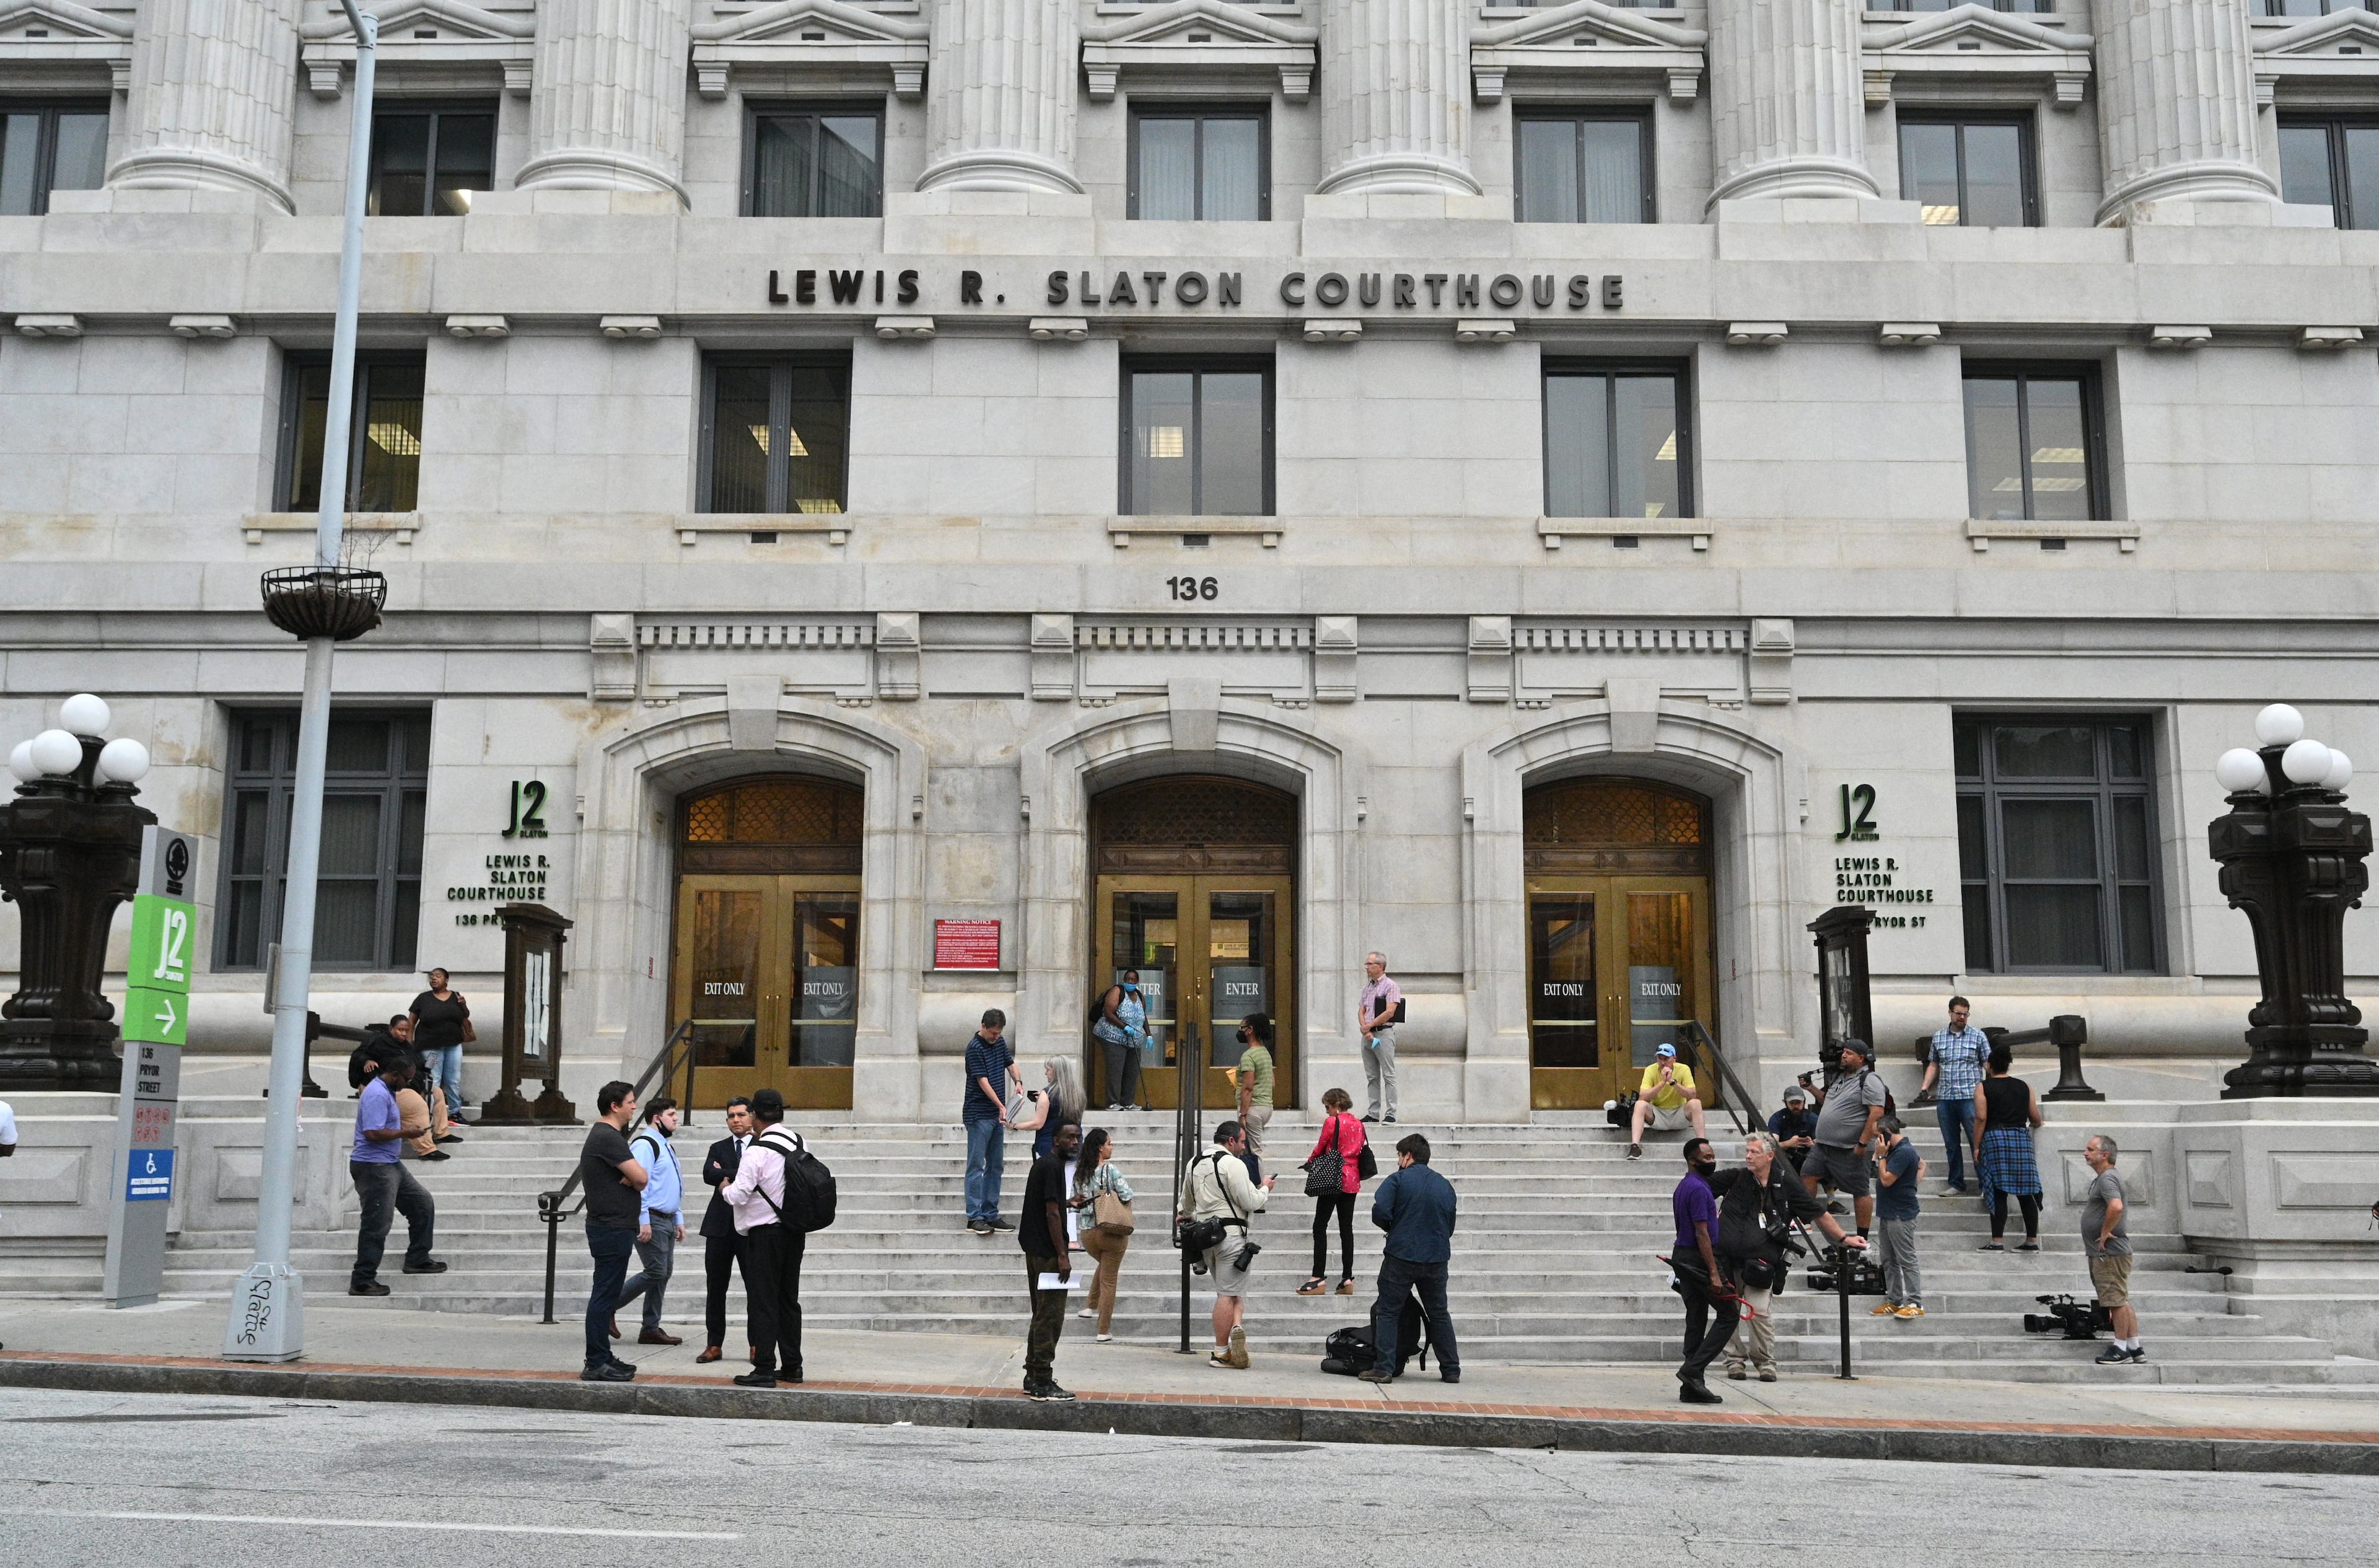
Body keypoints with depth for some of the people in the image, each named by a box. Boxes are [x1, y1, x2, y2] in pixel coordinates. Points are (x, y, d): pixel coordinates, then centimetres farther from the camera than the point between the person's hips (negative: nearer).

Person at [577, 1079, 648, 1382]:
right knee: (605, 1294, -7)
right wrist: (635, 1177, 2)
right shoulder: (608, 1138, -16)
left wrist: (631, 1177, -6)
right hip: (613, 1228, -11)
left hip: (611, 1226, 11)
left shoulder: (604, 1135, 17)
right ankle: (596, 1365, -5)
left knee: (607, 1293, 15)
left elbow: (637, 1179, 15)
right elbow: (641, 1177, -20)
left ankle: (603, 1357, 21)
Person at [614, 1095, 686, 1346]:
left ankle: (651, 1329, 13)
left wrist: (679, 1220, 22)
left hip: (667, 1220, 10)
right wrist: (643, 1221, -22)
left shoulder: (666, 1147, 20)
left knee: (664, 1274, 8)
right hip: (651, 1220, -10)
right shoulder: (645, 1144, -12)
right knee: (656, 1272, -11)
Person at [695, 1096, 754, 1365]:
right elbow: (708, 1175, -5)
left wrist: (727, 1175, -7)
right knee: (715, 1288, 5)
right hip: (721, 1224, 3)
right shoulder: (718, 1148, 13)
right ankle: (714, 1344, 12)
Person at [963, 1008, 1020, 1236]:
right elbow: (983, 1081, -19)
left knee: (995, 1165, 9)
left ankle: (991, 1215, 14)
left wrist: (1017, 1081, -1)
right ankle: (974, 1217, -7)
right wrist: (1001, 1106, -24)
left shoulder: (999, 1042, 10)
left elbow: (1010, 1063, 21)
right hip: (978, 1115, -8)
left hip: (997, 1115, 8)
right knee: (976, 1165, -7)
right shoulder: (974, 1048, -14)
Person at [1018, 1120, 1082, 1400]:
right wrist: (1062, 1255, -18)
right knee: (1050, 1317, -7)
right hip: (1048, 1253, -11)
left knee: (1043, 1316, 15)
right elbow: (1052, 1213, -18)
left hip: (1036, 1251, 11)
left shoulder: (1043, 1164, 16)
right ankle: (1043, 1382, -5)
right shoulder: (1052, 1166, -14)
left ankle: (1033, 1377, 20)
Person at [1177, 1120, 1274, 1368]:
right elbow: (1250, 1202, -14)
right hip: (1230, 1233, -7)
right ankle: (1221, 1354, -7)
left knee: (1230, 1290, 15)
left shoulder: (1195, 1163, 14)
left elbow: (1186, 1200, 28)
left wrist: (1183, 1215, 50)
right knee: (1229, 1293, -5)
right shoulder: (1233, 1164, -12)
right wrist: (1265, 1189, 6)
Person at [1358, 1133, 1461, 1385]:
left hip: (1401, 1257, -4)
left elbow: (1380, 1212, -16)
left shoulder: (1398, 1180, -5)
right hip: (1437, 1259, 4)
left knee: (1387, 1312, 3)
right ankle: (1451, 1370, 16)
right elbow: (1450, 1226, 14)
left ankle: (1383, 1368, -4)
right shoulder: (1445, 1185, 10)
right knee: (1439, 1314, 16)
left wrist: (1393, 1229, 4)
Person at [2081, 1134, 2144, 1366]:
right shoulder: (2102, 1178, 18)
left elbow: (2116, 1207, -34)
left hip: (2110, 1253, -11)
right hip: (2104, 1253, 11)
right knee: (2122, 1301, 13)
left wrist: (2105, 1232, -22)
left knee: (2117, 1301, -5)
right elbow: (2124, 1208, 33)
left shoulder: (2107, 1179, -15)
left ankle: (2121, 1349, -1)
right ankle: (2135, 1350, 17)